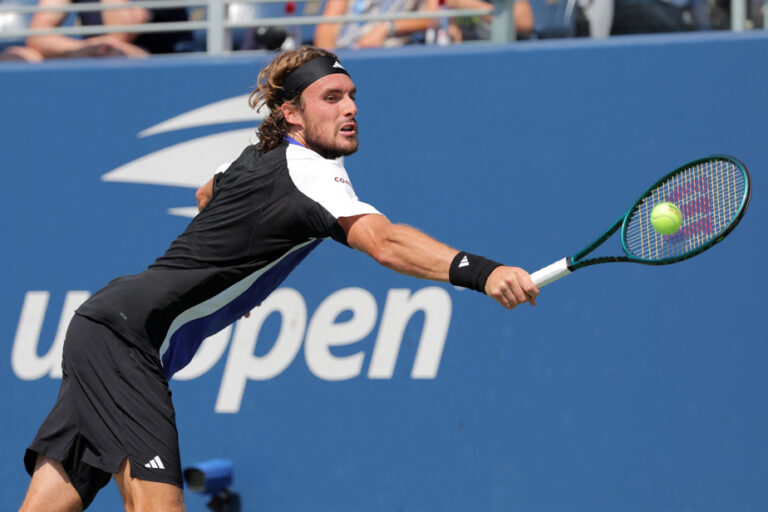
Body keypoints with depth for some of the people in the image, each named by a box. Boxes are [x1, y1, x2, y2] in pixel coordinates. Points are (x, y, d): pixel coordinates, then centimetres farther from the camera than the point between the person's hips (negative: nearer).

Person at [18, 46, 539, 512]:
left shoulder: (259, 159, 15)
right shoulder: (308, 169, -15)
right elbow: (383, 242, -32)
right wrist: (480, 271, -44)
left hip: (102, 327, 10)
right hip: (125, 335, -10)